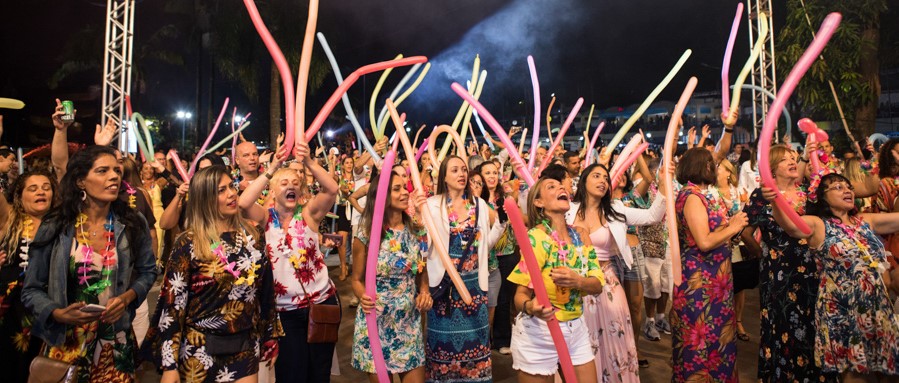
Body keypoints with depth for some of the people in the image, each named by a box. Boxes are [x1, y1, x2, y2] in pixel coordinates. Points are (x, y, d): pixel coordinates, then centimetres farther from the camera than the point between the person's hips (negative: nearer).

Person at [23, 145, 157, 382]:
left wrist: (127, 298, -13)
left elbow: (147, 272, 5)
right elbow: (32, 290, -2)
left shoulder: (133, 224, -4)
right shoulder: (54, 227, -7)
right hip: (66, 343, -1)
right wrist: (59, 314, -20)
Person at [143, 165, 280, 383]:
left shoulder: (253, 236, 0)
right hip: (200, 349, -2)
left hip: (245, 347, 3)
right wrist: (169, 365, -11)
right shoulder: (188, 244, -9)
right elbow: (172, 303, -9)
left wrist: (270, 338, 10)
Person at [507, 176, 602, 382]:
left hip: (576, 329, 6)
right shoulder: (536, 237, -17)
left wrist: (577, 281, -22)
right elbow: (521, 294, -17)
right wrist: (530, 307, -40)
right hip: (539, 332, -5)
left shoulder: (581, 235, 2)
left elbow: (597, 285, 0)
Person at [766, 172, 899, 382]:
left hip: (877, 307, 6)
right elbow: (790, 224, -32)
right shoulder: (818, 225, -11)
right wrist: (775, 201, -51)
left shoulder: (866, 221, 9)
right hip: (841, 310, -6)